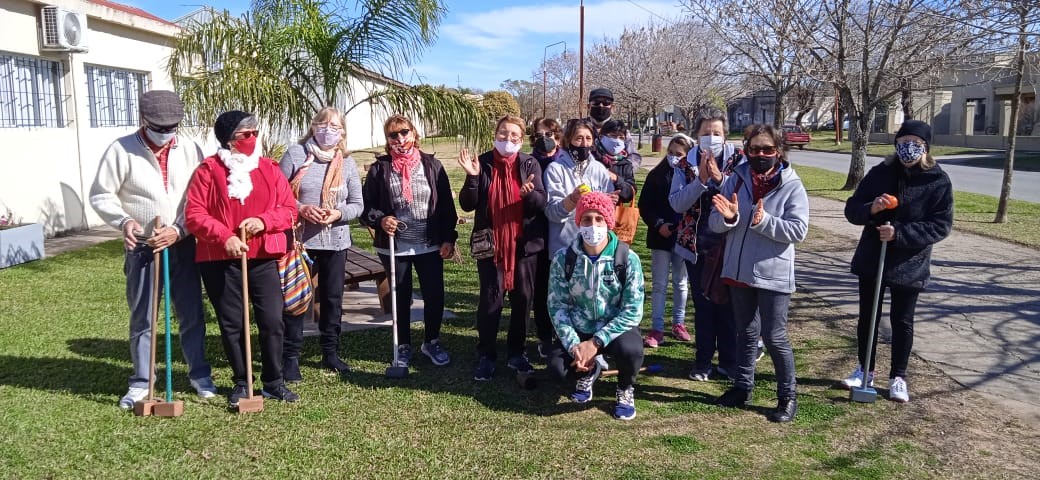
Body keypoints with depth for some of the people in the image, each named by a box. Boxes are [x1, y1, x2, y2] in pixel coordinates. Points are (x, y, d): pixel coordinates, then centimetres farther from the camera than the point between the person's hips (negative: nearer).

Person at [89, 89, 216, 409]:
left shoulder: (189, 149, -1)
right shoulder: (121, 150, -6)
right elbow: (101, 195, -3)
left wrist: (179, 230, -13)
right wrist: (123, 221, -20)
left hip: (183, 246, 2)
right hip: (141, 249, -1)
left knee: (192, 314, 10)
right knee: (141, 320, 8)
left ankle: (199, 374, 25)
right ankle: (141, 383, 21)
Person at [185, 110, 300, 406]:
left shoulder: (269, 169, 7)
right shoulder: (208, 171, -1)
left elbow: (289, 210, 3)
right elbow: (194, 214, -7)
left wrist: (263, 221, -15)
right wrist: (224, 237, -20)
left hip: (263, 259, 2)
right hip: (220, 260, -1)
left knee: (272, 321, 0)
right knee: (231, 324, 7)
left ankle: (274, 382, 15)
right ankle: (241, 383, 23)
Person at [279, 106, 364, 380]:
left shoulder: (347, 163, 6)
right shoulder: (295, 154, -2)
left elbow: (357, 204, 6)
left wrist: (339, 213, -13)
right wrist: (301, 209, -18)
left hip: (336, 241, 3)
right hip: (300, 239, -3)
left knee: (333, 298, 11)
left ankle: (330, 352, 26)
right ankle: (291, 357, 14)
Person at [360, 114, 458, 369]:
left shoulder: (431, 164, 1)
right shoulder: (379, 168, -2)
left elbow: (446, 204, 2)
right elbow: (366, 206, 2)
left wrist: (449, 238, -2)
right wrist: (380, 220, -18)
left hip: (430, 245, 1)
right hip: (394, 247, 0)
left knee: (435, 295, 5)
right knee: (401, 297, 12)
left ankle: (432, 342, 28)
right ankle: (403, 346, 29)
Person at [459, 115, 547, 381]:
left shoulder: (530, 164, 1)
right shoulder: (483, 163, 0)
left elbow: (541, 204, -6)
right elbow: (467, 205, -3)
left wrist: (530, 193, -27)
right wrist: (472, 178, -19)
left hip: (524, 243, 1)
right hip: (491, 243, -1)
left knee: (523, 298, 8)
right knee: (491, 298, -1)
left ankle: (516, 353, 22)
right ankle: (485, 356, 11)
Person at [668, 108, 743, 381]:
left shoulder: (738, 160, -2)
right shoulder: (686, 165, 2)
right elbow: (676, 202, -9)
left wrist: (720, 179, -24)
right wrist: (700, 180, -20)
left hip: (728, 245, -1)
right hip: (696, 246, 2)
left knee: (728, 305, 5)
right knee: (702, 305, 10)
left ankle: (729, 362, 19)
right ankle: (703, 361, 20)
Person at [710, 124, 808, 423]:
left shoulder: (792, 186, -8)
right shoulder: (736, 180, 1)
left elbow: (798, 230, -16)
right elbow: (715, 224, 0)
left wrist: (763, 221, -28)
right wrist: (727, 217, -22)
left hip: (773, 275, -4)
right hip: (738, 271, 4)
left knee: (774, 337, 1)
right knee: (746, 332, 18)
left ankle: (787, 396, 17)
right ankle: (742, 387, 32)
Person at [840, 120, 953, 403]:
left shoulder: (939, 182, -8)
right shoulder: (880, 173, -2)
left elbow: (941, 226, -11)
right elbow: (852, 209, -2)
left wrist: (900, 233, -23)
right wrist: (871, 209, -24)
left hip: (910, 266, -2)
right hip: (871, 260, 3)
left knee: (902, 321, 10)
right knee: (867, 316, 12)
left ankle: (898, 377, 25)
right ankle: (865, 370, 29)